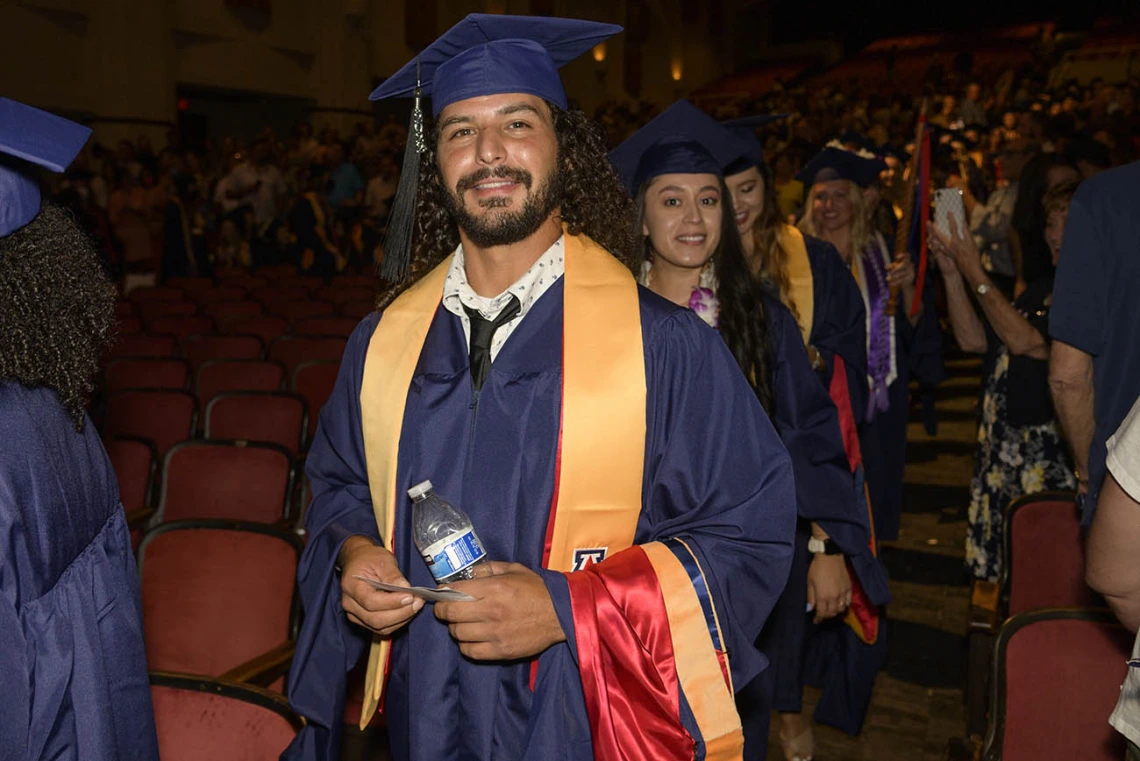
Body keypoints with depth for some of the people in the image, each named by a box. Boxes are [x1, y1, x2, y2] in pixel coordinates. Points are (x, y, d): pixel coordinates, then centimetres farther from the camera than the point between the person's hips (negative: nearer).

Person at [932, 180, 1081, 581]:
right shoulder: (1042, 282, 13)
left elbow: (1024, 341, -20)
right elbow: (972, 338, 11)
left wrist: (974, 271, -15)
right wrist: (951, 272, 1)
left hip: (1053, 456, -7)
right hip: (1003, 447, 7)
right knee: (1003, 573, 15)